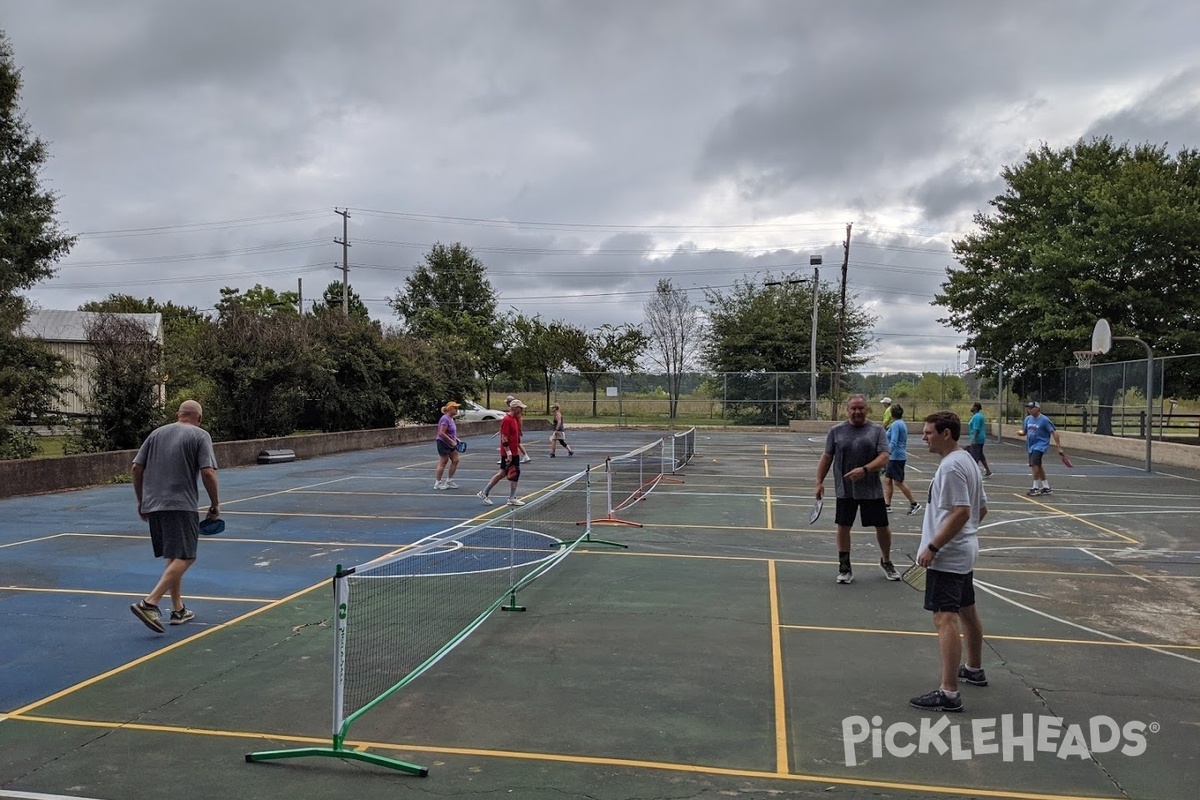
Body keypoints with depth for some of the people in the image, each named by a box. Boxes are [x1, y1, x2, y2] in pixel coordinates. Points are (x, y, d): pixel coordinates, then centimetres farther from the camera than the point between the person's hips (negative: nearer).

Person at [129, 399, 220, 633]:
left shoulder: (157, 433, 14)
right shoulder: (200, 436, -1)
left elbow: (137, 468, 12)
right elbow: (208, 473, -10)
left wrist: (141, 501, 21)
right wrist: (215, 505, 0)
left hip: (152, 505, 7)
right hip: (180, 506, -7)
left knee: (174, 557, 16)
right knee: (184, 557, -6)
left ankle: (178, 610, 21)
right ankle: (149, 603, -20)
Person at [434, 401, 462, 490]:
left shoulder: (451, 419, 11)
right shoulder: (445, 419, -19)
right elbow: (441, 433, -25)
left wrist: (456, 439, 10)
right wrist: (452, 441, -22)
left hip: (450, 444, 10)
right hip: (443, 443, -9)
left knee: (455, 460, 8)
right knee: (443, 463, -2)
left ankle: (449, 481, 16)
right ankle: (437, 483, 8)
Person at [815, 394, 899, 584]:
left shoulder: (877, 430, -1)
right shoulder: (836, 431, 2)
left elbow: (883, 458, -10)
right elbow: (826, 458, 7)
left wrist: (864, 470, -25)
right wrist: (819, 481, 1)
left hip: (872, 490, 0)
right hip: (845, 490, 0)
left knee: (882, 526, 8)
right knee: (843, 527, 4)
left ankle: (886, 562, 32)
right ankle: (845, 567, 18)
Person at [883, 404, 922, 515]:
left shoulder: (896, 425, -16)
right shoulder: (903, 424, 13)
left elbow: (893, 442, -24)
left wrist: (887, 455, -26)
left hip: (896, 457, -9)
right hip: (894, 458, 9)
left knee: (898, 482, -2)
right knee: (887, 480, 9)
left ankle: (914, 504, 6)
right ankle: (887, 504, 11)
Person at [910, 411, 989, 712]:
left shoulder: (951, 466, -19)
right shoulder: (967, 460, 12)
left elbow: (961, 512, -26)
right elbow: (981, 509, 18)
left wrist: (933, 546, -24)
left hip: (947, 557, -11)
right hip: (964, 552, 11)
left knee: (945, 619, -12)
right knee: (967, 612, 24)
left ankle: (949, 693, -12)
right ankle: (974, 670, 42)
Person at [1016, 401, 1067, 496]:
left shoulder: (1044, 419, -12)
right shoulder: (1028, 419, 7)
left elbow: (1054, 432, -12)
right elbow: (1024, 431, 15)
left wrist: (1059, 446, -15)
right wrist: (1020, 432, -10)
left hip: (1040, 445, -8)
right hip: (1031, 446, 8)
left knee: (1034, 463, -21)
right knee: (1038, 466, 15)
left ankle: (1036, 488, -15)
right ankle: (1046, 487, 29)